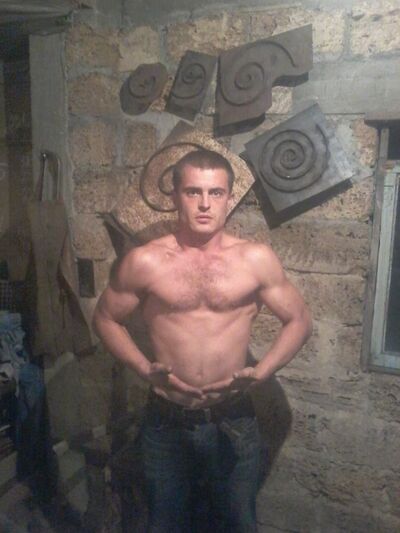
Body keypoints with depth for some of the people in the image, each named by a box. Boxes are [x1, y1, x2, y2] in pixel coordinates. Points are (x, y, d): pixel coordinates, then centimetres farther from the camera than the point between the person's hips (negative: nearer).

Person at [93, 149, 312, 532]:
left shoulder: (256, 259, -9)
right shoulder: (145, 261, -10)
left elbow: (299, 321, 1)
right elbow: (105, 318, 3)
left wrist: (260, 372, -12)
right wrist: (144, 368, -10)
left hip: (233, 420, 1)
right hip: (166, 420, 0)